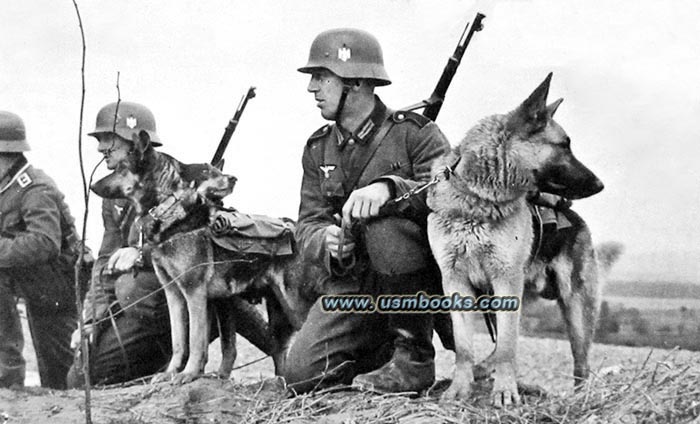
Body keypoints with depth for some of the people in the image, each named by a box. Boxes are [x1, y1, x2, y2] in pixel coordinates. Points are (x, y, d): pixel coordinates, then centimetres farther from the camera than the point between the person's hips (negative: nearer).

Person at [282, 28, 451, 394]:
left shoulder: (413, 132, -8)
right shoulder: (318, 148, 9)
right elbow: (307, 226, 5)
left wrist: (389, 188, -38)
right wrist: (328, 242, -20)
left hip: (420, 277, -4)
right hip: (353, 282, 5)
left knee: (384, 221, -36)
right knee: (300, 375, -13)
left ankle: (415, 357, -21)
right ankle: (383, 350, 16)